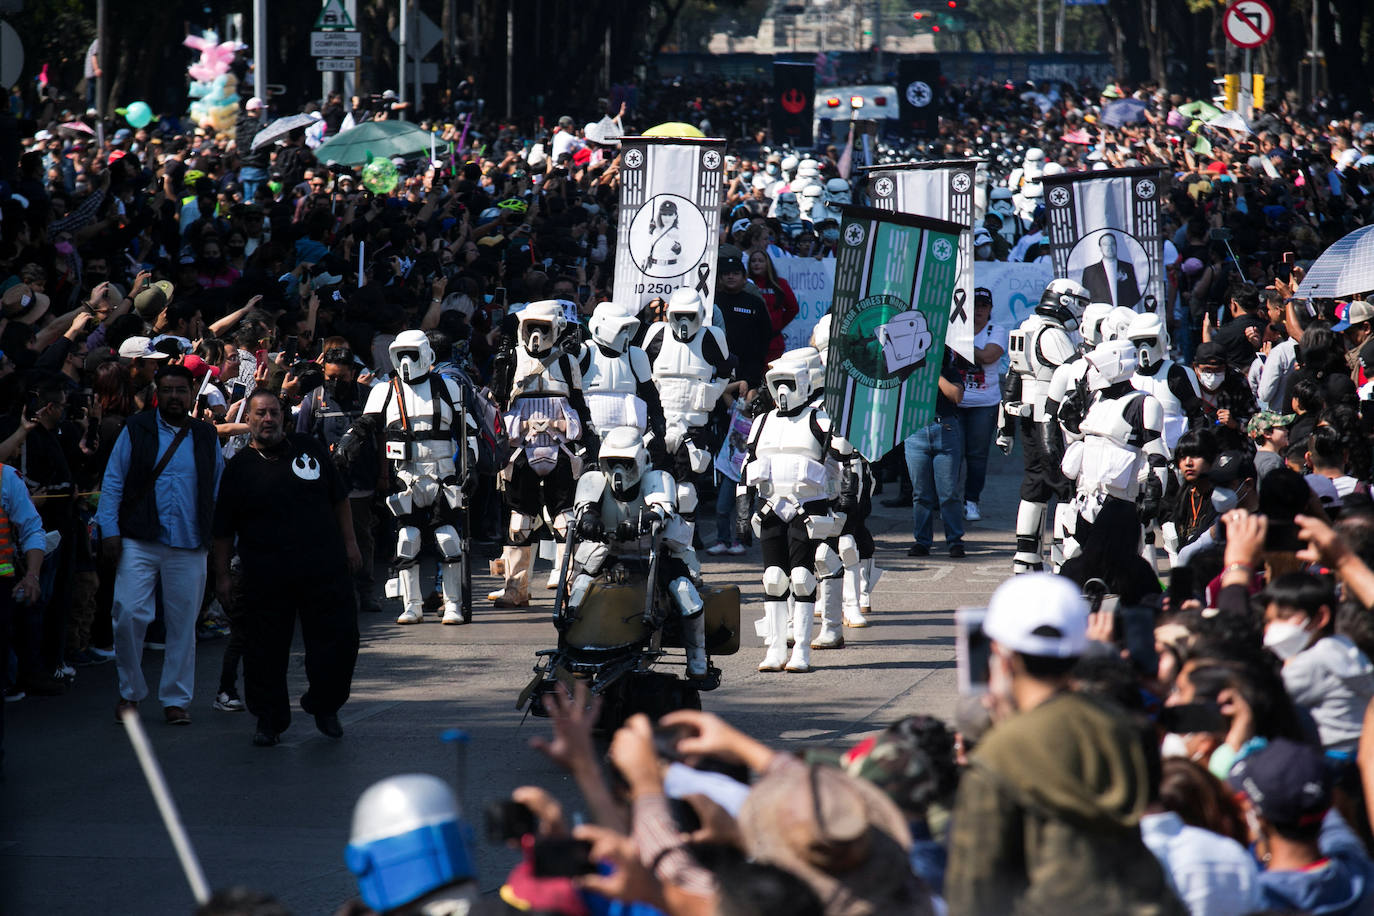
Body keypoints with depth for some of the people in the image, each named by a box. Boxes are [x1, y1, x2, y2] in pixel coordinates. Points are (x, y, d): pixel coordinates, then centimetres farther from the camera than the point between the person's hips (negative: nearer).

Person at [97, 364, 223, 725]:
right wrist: (109, 528, -5)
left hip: (189, 546, 2)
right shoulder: (136, 430, 5)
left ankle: (175, 699, 14)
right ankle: (130, 692, 6)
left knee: (183, 623, 4)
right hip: (138, 543, -2)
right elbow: (113, 482, 4)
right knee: (129, 614, -11)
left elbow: (220, 490, 16)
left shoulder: (206, 437, 12)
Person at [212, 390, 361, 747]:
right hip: (265, 576, -1)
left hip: (324, 568, 1)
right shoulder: (239, 468, 2)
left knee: (338, 639, 2)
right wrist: (222, 575, 2)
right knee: (265, 650, 1)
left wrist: (349, 543, 11)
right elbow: (223, 530, 5)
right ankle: (269, 719, 15)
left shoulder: (310, 449, 8)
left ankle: (325, 705, 23)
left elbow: (339, 499, 16)